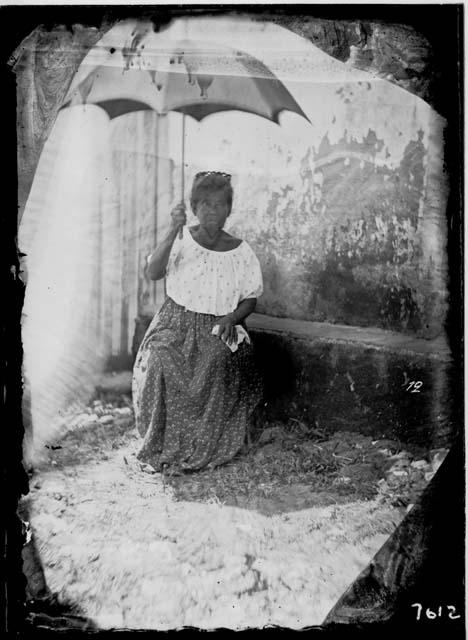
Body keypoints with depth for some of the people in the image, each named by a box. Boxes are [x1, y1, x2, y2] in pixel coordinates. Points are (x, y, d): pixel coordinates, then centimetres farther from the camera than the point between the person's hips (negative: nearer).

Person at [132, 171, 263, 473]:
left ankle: (206, 449, -15)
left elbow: (250, 299, 9)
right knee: (163, 358, -31)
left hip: (219, 327, 0)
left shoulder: (241, 251, 4)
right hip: (177, 321, 0)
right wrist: (173, 232, -26)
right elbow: (153, 273, -15)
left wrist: (232, 318, -12)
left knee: (220, 361, -32)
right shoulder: (181, 239, 1)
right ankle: (165, 445, -15)